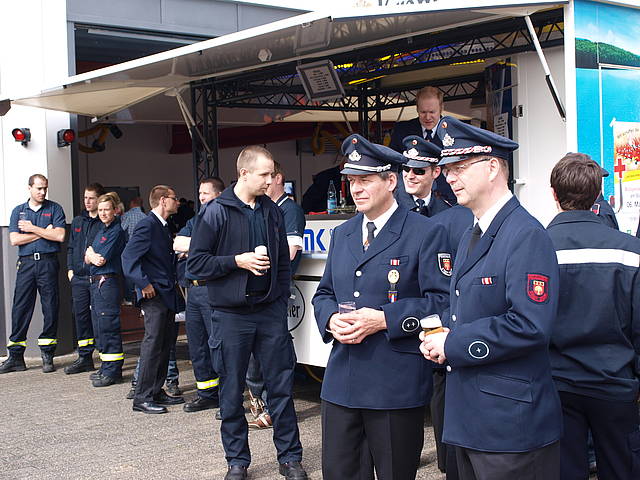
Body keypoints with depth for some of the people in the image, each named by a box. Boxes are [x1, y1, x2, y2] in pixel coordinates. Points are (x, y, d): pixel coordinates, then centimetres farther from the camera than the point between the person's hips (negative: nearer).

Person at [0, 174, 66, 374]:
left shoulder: (54, 209, 7)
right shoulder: (18, 211, 12)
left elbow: (59, 236, -7)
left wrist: (32, 228, -5)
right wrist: (44, 233, -4)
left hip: (48, 262, -1)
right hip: (26, 263, 1)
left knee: (50, 308, 0)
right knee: (20, 308, -1)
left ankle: (47, 356, 9)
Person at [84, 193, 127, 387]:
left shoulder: (116, 231, -9)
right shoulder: (100, 230, 18)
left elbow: (102, 259, -14)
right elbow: (88, 259, 14)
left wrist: (91, 254, 5)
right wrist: (93, 256, -6)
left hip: (108, 282, -9)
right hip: (95, 282, 9)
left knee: (108, 326, -7)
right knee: (101, 327, 13)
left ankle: (112, 371, -3)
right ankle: (107, 368, 21)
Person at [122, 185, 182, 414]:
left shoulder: (163, 227, 18)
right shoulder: (147, 225, -12)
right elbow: (128, 257, -20)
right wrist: (144, 284, -20)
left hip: (167, 294, 10)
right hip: (154, 294, -10)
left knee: (165, 344, 12)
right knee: (153, 342, -8)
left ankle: (157, 391, 20)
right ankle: (142, 397, -4)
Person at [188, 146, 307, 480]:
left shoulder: (272, 212, 9)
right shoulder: (216, 212, -5)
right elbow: (196, 262, -7)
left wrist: (281, 300, 8)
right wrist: (237, 261, -16)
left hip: (270, 312, 3)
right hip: (232, 315, -3)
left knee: (281, 386, 6)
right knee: (232, 391, 6)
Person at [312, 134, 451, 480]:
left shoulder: (426, 233, -6)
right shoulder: (341, 235, 15)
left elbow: (441, 301, -11)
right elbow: (324, 293, 18)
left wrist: (384, 319, -20)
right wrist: (331, 319, -4)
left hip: (397, 384, -5)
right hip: (341, 382, 6)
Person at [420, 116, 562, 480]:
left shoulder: (527, 236, -16)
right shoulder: (470, 238, 15)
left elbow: (531, 326, -26)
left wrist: (452, 345, -19)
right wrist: (439, 338, 2)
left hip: (512, 423, -9)